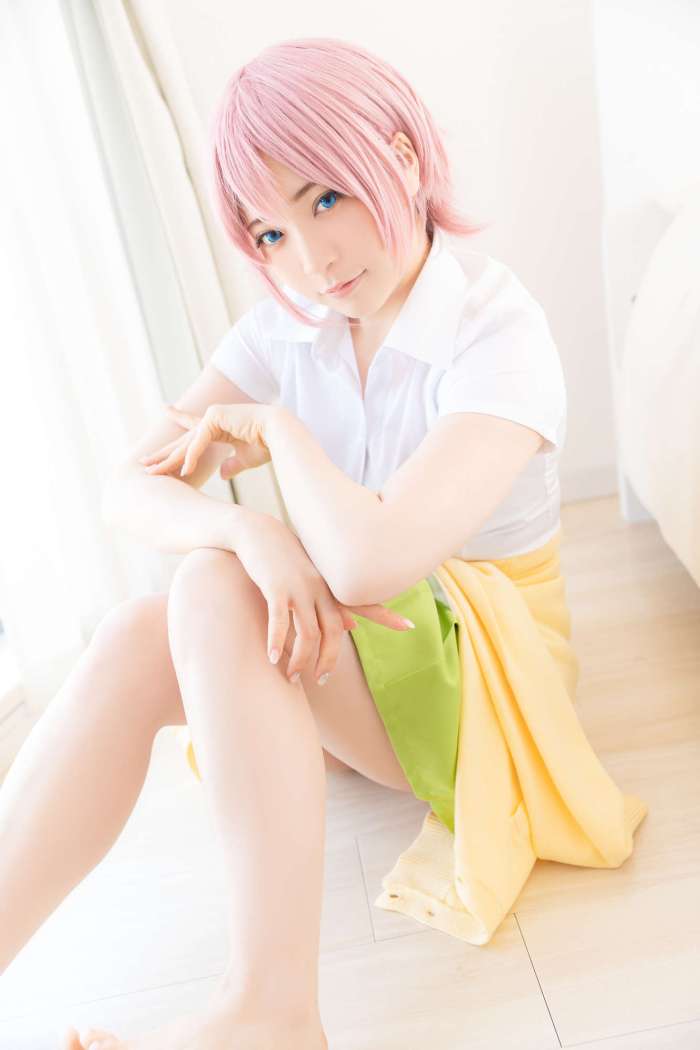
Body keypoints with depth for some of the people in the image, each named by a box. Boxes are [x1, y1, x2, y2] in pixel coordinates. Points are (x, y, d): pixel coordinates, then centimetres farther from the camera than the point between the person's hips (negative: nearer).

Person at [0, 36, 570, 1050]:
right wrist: (245, 526, -29)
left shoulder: (501, 336, -20)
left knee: (212, 591, -30)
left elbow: (370, 556, -35)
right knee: (132, 642, -23)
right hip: (345, 657, 6)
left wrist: (276, 430, -16)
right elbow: (133, 489, -7)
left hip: (477, 681, -5)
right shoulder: (289, 323, -1)